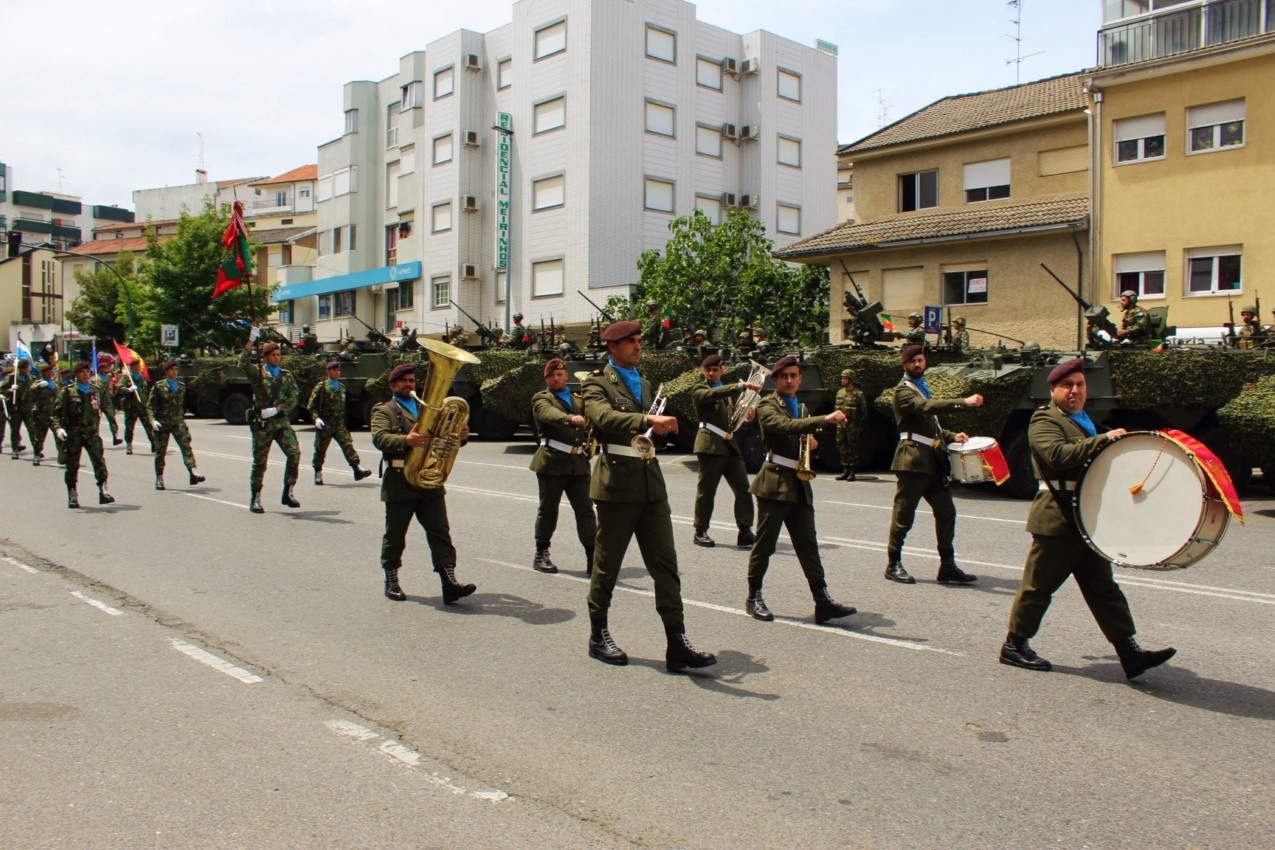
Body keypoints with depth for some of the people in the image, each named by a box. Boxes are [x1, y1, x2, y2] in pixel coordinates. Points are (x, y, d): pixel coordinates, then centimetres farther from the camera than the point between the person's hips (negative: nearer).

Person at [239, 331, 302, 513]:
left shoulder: (286, 376, 11)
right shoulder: (258, 373, 4)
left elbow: (293, 398, 1)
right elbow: (243, 364, -17)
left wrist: (275, 409, -13)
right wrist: (251, 341, -21)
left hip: (281, 421, 2)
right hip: (262, 424, -2)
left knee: (294, 453, -13)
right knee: (259, 462, 3)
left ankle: (288, 493, 1)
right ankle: (255, 500, 17)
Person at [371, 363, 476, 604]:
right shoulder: (384, 411, 5)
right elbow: (379, 437, -14)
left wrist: (460, 435, -9)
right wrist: (406, 441, -33)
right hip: (399, 482, -4)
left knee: (440, 533, -4)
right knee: (395, 535, 7)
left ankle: (449, 584, -9)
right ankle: (391, 582, 22)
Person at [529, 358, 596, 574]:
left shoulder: (577, 400, 20)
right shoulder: (541, 399, 1)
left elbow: (586, 427, 29)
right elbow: (549, 414, -23)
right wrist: (570, 418, -41)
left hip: (578, 462, 5)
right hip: (552, 461, -5)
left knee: (585, 510, -2)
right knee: (548, 509, 4)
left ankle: (592, 557, -4)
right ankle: (540, 556, 17)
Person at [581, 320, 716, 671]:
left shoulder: (643, 383, 19)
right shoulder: (597, 383, -4)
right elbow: (604, 417, -27)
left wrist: (660, 428, 12)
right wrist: (648, 420, -38)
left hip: (651, 483, 6)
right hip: (617, 485, -6)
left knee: (666, 564, 0)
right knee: (607, 564, 6)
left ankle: (677, 643, 1)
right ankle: (598, 636, 22)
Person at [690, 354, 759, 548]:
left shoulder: (730, 391, 21)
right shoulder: (699, 390, -1)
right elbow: (714, 394, -22)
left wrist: (749, 413, 0)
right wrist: (742, 386, -29)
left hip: (730, 445, 6)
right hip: (710, 445, -6)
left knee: (743, 490, -1)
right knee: (706, 491, 0)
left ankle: (745, 531, 2)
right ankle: (700, 532, 10)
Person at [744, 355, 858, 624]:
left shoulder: (801, 408, 20)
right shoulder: (767, 405, -5)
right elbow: (787, 426, -25)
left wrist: (813, 445, 5)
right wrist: (825, 419, -34)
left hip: (800, 485, 7)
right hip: (775, 483, -7)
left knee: (808, 545, 4)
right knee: (765, 544, 1)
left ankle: (823, 601, 4)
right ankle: (754, 598, 13)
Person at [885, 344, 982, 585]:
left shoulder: (923, 388, 22)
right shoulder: (903, 391, -6)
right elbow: (926, 407, -25)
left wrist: (951, 436, 10)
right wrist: (964, 402, -30)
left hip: (933, 460, 8)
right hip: (913, 460, -8)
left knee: (946, 511, 5)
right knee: (904, 514, -2)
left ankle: (948, 566, 11)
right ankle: (893, 565, 9)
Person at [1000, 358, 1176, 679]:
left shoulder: (1084, 421, 22)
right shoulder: (1044, 420, -9)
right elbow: (1057, 454, -28)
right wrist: (1103, 440, -27)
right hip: (1057, 518, -9)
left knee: (1103, 587, 7)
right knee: (1038, 585, 0)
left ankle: (1129, 652, 8)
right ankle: (1014, 645, 12)